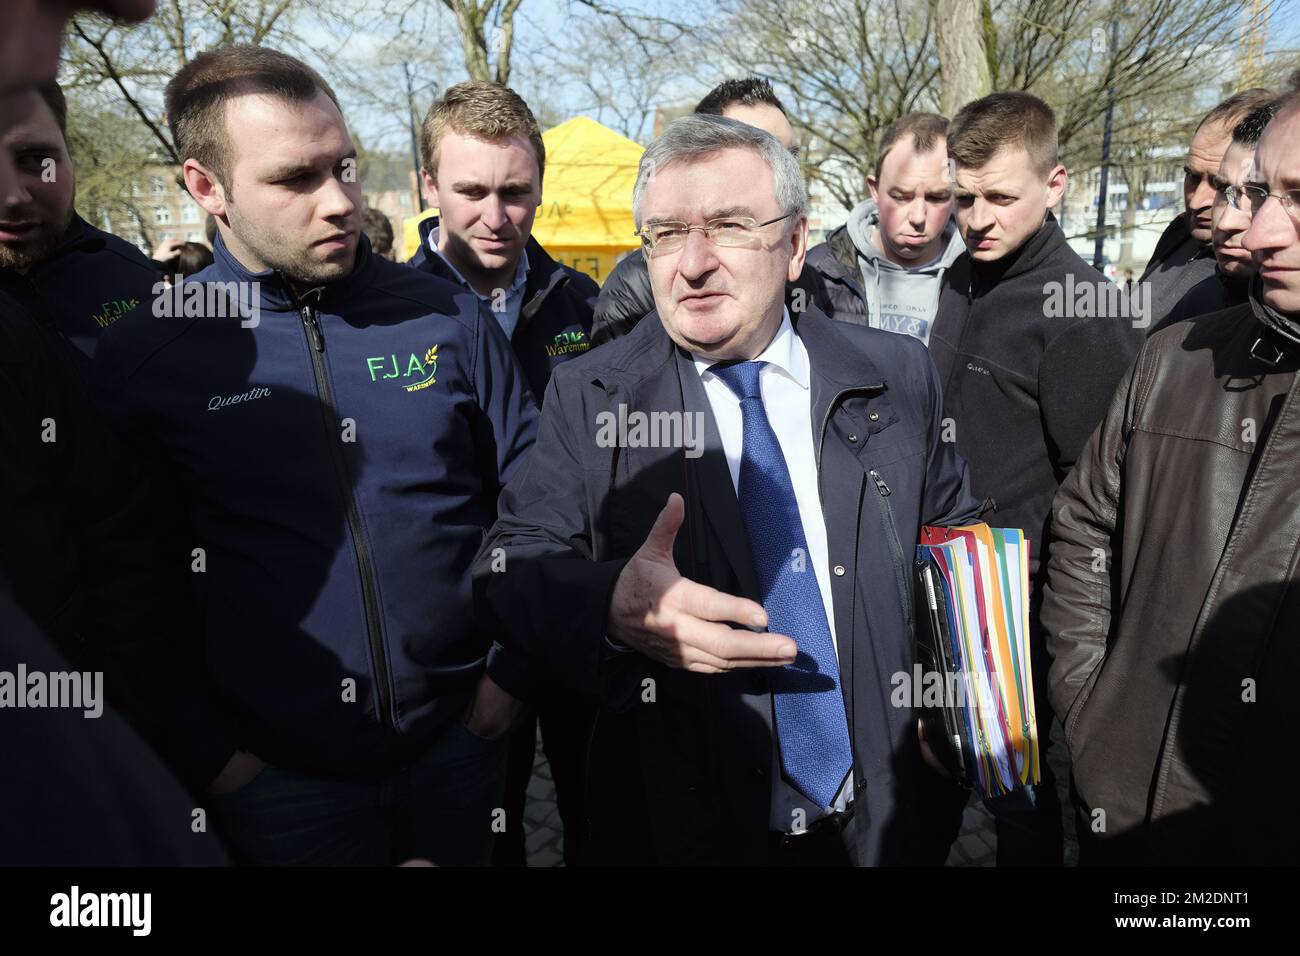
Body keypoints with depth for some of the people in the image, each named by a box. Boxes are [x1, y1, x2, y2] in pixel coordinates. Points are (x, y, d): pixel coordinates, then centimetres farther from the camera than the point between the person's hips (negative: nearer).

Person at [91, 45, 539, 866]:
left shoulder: (446, 315, -4)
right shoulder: (143, 359, -7)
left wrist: (513, 666, 0)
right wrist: (205, 749, -2)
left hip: (463, 737, 2)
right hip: (279, 773, -1)